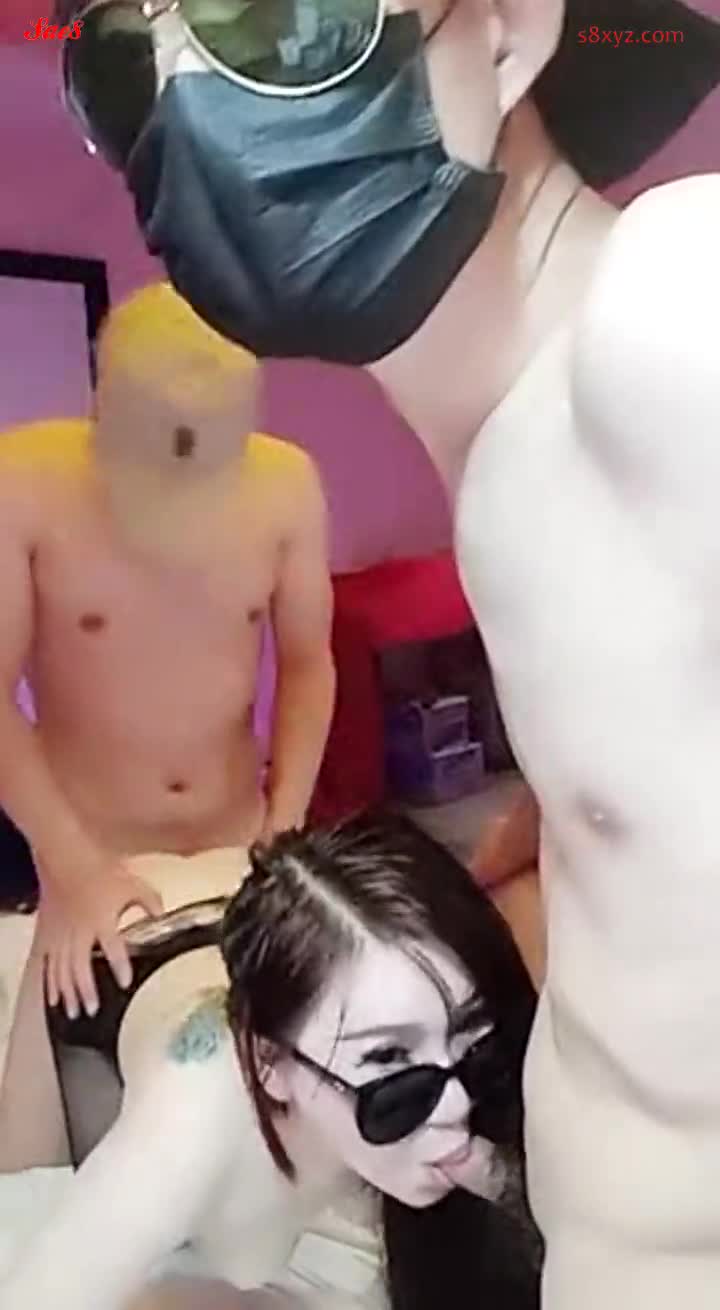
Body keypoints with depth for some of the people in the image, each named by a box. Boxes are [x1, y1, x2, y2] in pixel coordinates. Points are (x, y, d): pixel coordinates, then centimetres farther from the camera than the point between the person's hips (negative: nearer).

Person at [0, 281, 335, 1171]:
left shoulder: (287, 484, -12)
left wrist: (287, 831, -9)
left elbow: (308, 666, -1)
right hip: (90, 863, -1)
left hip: (239, 849, 2)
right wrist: (73, 865, -23)